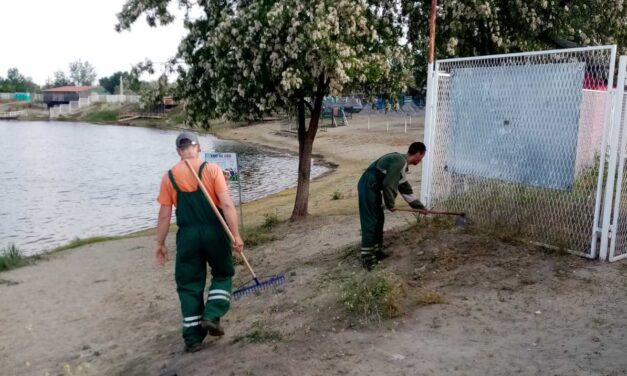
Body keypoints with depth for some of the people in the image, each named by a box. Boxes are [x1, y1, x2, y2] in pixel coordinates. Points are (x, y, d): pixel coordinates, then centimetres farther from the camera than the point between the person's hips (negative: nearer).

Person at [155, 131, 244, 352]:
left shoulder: (169, 177, 0)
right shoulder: (212, 170, -6)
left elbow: (164, 215, 1)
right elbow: (227, 205, -12)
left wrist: (160, 244, 11)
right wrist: (236, 235, -8)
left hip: (187, 235, 1)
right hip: (214, 233, -1)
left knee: (189, 285, 12)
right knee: (223, 274, 22)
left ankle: (193, 337, 17)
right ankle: (212, 316, 6)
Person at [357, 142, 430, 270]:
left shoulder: (402, 163, 17)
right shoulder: (399, 161, -16)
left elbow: (406, 189, 24)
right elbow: (388, 184, -21)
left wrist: (420, 206, 27)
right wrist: (390, 204, -8)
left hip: (373, 187, 10)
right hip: (368, 186, -10)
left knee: (379, 219, 16)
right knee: (370, 222, -7)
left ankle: (376, 251, 26)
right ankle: (367, 257, -2)